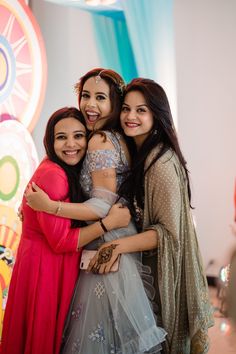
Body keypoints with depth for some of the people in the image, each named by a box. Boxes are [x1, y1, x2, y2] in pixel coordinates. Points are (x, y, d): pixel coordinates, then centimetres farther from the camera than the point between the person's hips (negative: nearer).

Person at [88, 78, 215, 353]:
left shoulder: (162, 163, -23)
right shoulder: (137, 153, 3)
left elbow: (170, 232, -21)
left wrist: (120, 245, -29)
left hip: (159, 271, -8)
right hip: (139, 266, 8)